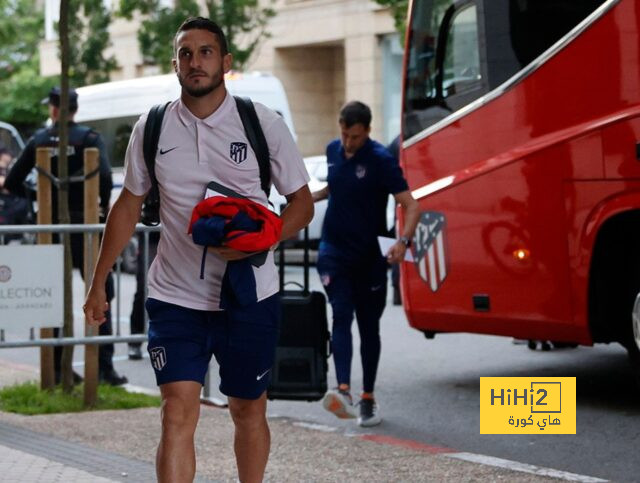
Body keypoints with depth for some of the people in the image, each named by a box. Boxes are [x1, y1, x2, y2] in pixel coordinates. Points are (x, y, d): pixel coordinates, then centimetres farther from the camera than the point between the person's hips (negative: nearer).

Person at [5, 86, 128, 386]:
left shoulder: (39, 140, 5)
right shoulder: (88, 138, -6)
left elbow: (12, 181, 5)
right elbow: (104, 175, -21)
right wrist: (104, 204, -6)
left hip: (51, 224, 4)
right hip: (83, 223, -4)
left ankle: (57, 367, 13)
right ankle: (104, 365, -5)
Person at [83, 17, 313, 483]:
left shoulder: (264, 124, -3)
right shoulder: (151, 128, 2)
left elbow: (302, 202, 2)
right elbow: (129, 205, 13)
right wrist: (98, 284, 13)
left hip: (250, 297, 0)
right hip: (175, 298, 0)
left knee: (249, 410, 11)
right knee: (178, 412, -10)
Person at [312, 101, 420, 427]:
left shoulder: (381, 160, -13)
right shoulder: (333, 151, 4)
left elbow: (411, 206, -18)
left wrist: (403, 241, -34)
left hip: (369, 256, -3)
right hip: (334, 252, 3)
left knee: (369, 326, 7)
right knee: (341, 316, -16)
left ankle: (368, 399, 18)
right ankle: (343, 392, -30)